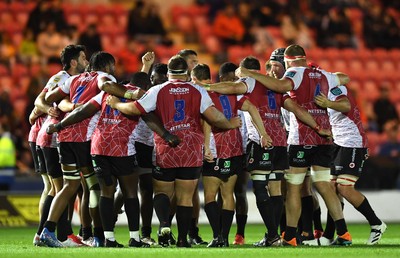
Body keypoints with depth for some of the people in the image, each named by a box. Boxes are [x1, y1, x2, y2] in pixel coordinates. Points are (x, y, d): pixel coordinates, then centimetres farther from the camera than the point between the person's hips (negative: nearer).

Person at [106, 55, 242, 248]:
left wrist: (115, 104, 14)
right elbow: (213, 116, -7)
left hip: (165, 153, 0)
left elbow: (134, 109, -5)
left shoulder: (158, 91, -2)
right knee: (185, 197, 6)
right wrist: (230, 124, 11)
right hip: (192, 153, 0)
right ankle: (182, 239, 4)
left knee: (162, 191, 13)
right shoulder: (198, 91, 0)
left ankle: (164, 222, -15)